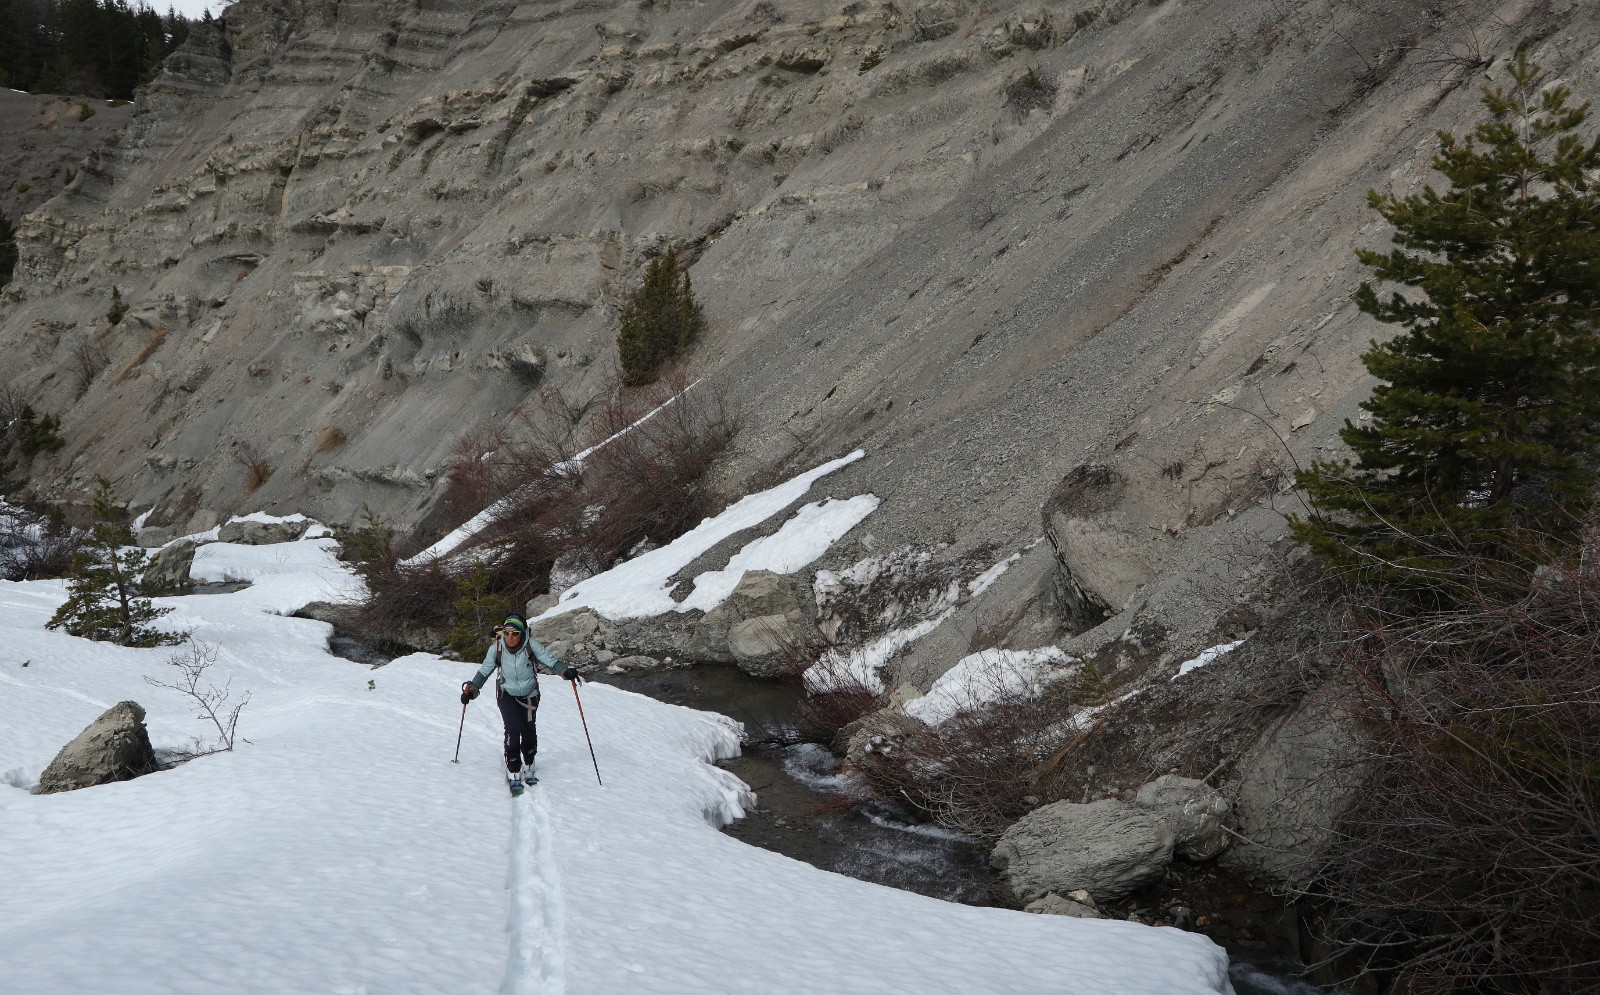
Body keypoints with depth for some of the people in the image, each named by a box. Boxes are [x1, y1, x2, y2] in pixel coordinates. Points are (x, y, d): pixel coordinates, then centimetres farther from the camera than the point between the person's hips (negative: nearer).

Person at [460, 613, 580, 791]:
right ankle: (513, 773, -8)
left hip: (529, 695, 1)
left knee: (528, 732, 4)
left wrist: (565, 671, -30)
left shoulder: (531, 645, -16)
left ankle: (528, 769, 26)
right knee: (513, 730, -16)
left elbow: (549, 660, -14)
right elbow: (484, 671, -3)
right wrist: (471, 689, -10)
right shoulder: (496, 648, -13)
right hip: (507, 695, -1)